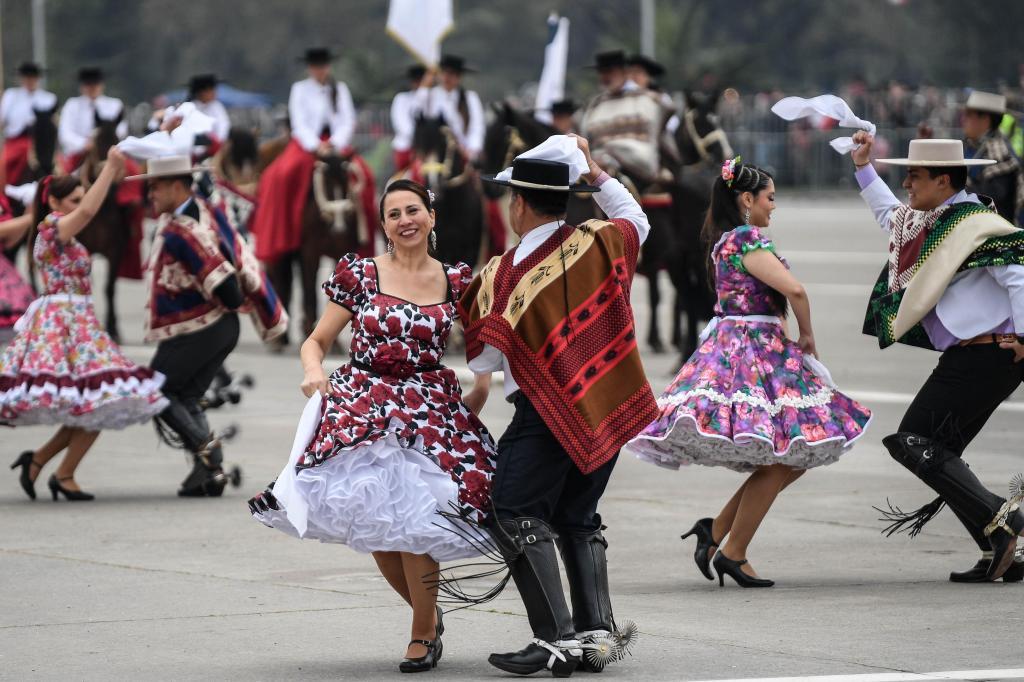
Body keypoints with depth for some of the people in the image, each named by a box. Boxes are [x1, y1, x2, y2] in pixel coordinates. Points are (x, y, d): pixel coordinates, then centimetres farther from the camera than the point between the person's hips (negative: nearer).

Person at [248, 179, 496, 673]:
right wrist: (313, 370, -14)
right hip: (364, 406, 1)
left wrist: (482, 386, 3)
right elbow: (317, 341, 7)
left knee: (411, 520, -15)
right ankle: (427, 616, 21)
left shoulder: (457, 281, 8)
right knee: (373, 522, -4)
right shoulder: (358, 275, 4)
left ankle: (423, 634, 3)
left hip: (430, 410, 0)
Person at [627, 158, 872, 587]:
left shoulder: (723, 241, 17)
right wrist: (807, 336, -7)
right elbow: (794, 289, -22)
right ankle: (733, 554, -3)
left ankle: (716, 529, 10)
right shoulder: (747, 240, -13)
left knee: (793, 457, 11)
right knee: (779, 463, -6)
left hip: (731, 348, 10)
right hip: (752, 350, -10)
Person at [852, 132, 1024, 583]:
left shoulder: (974, 225, -13)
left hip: (984, 356, -10)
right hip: (967, 357, 10)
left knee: (914, 443, -13)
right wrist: (863, 167, 35)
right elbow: (889, 216, 38)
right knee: (939, 455, 9)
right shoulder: (931, 222, 17)